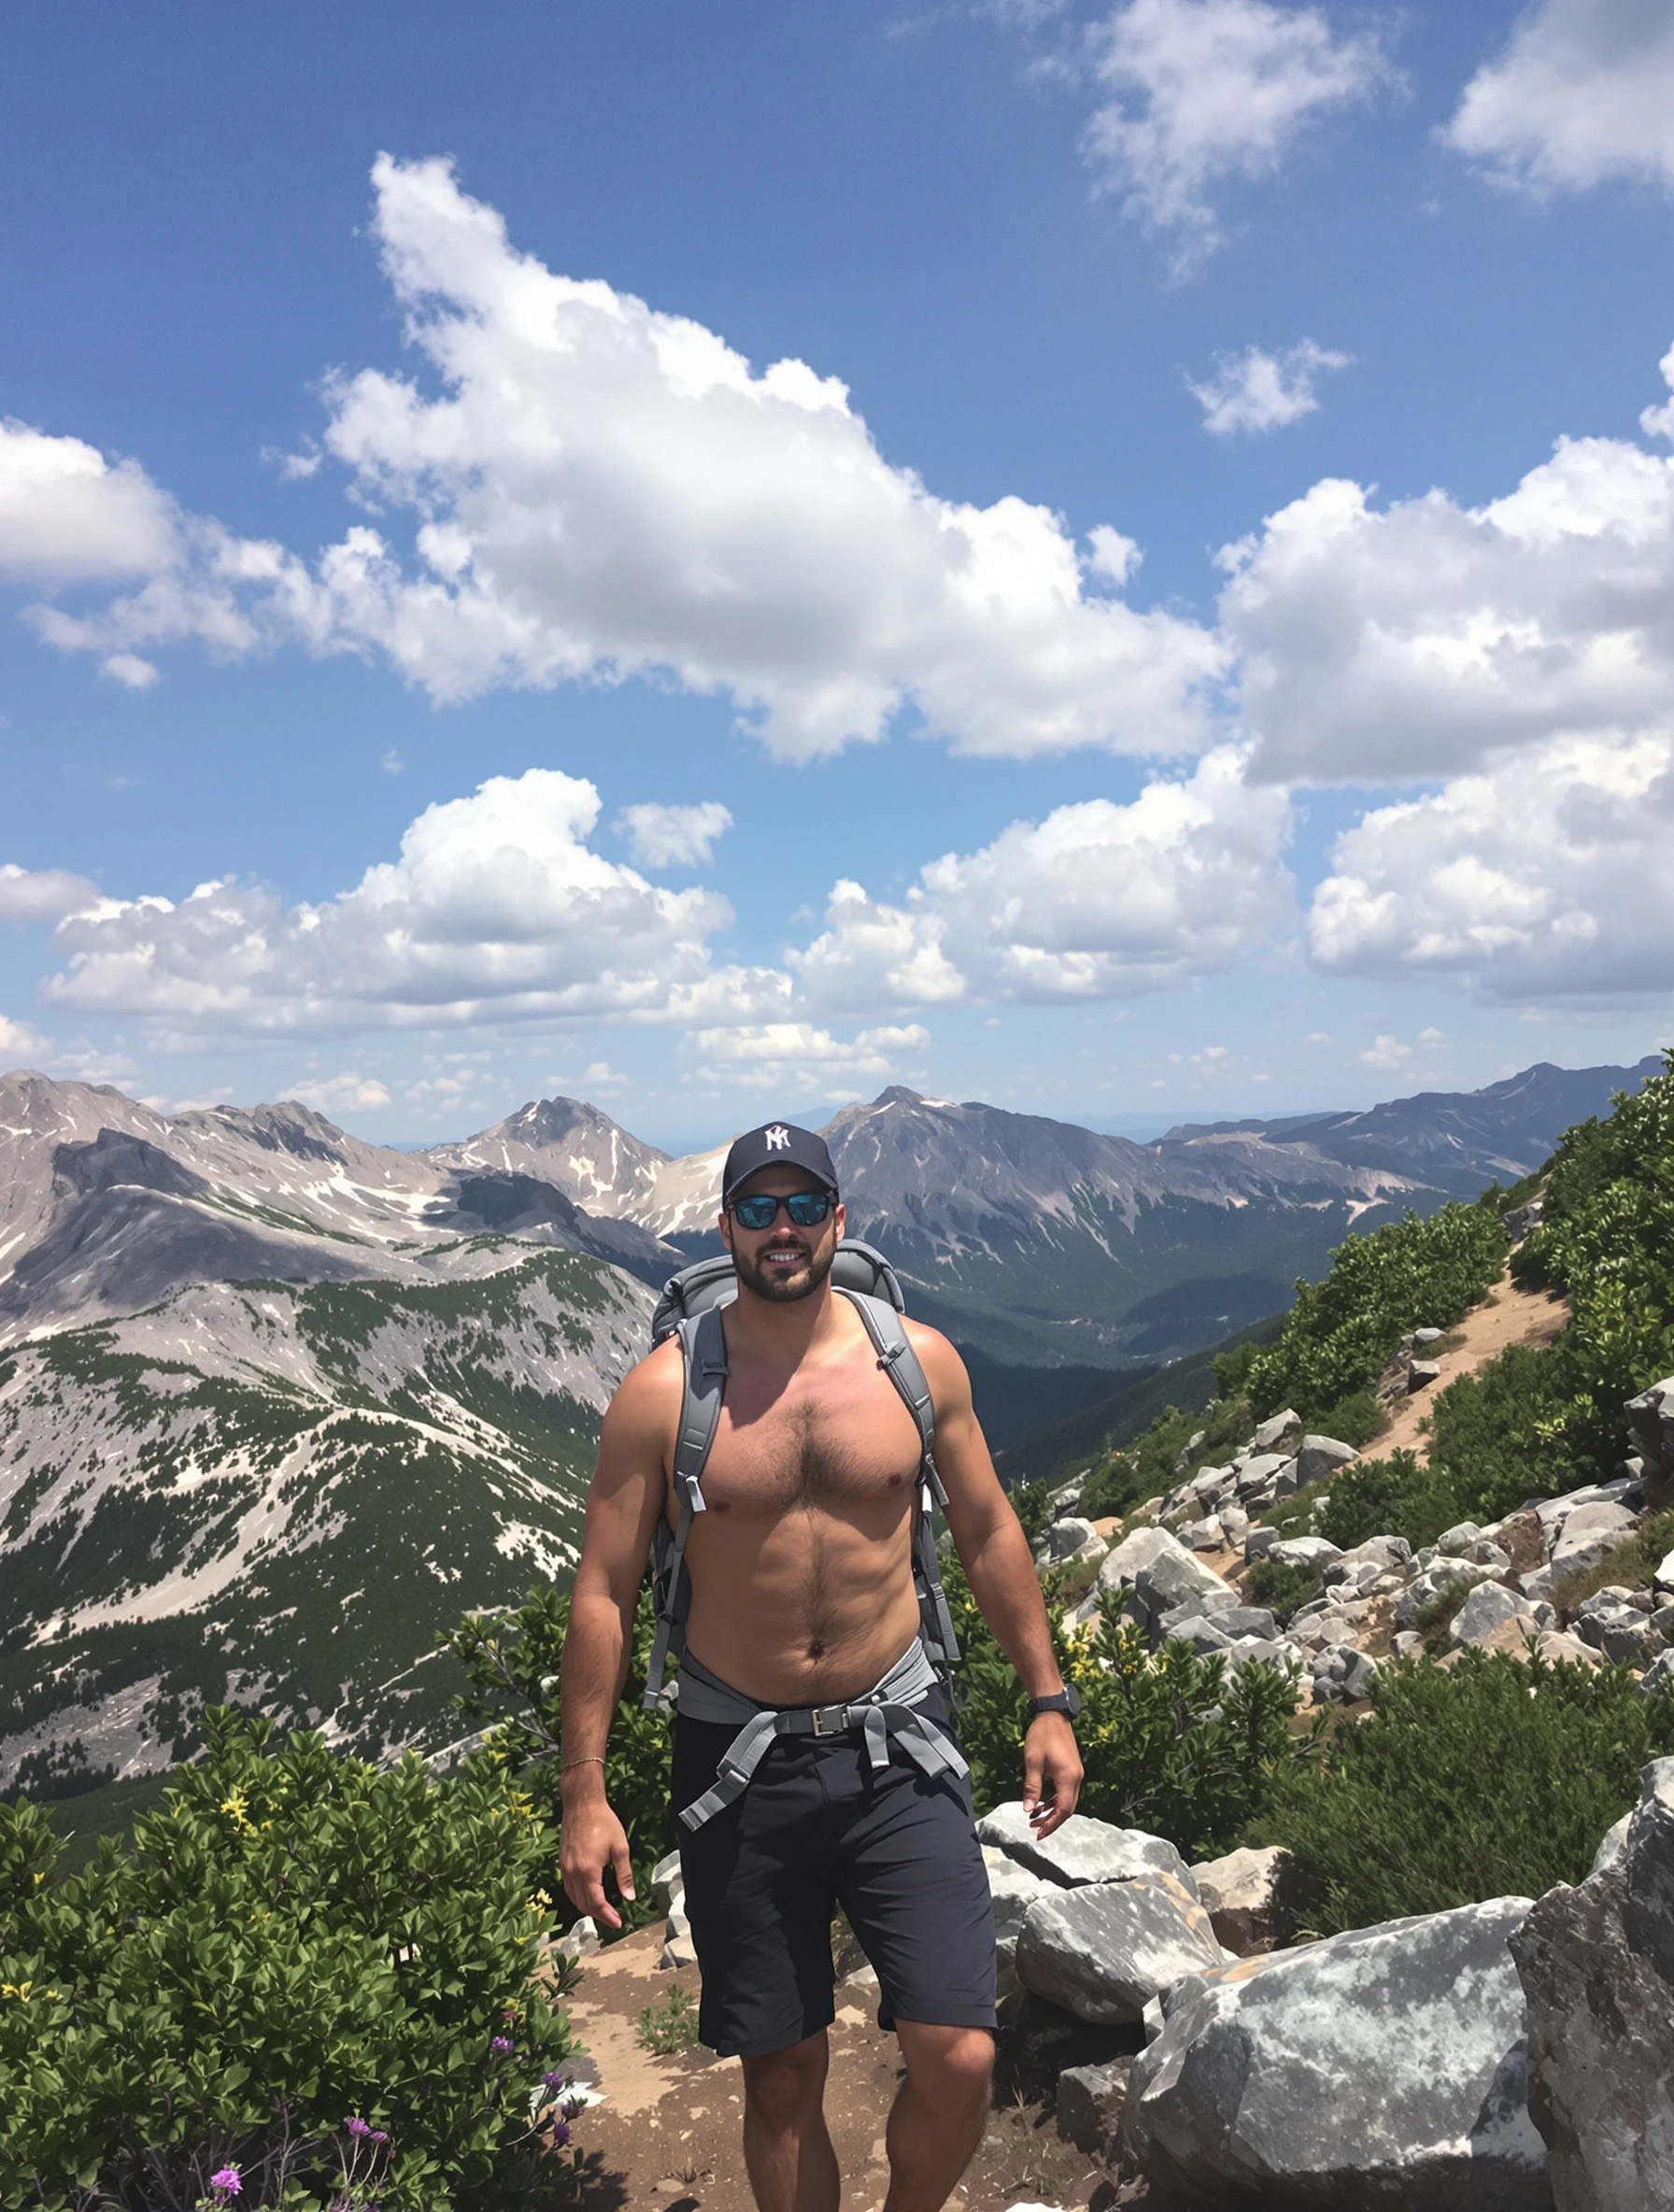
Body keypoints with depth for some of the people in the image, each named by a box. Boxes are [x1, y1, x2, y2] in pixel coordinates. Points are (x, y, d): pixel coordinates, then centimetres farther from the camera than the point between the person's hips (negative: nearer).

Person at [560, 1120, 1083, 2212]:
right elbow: (604, 1592, -5)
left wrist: (1049, 1701, 8)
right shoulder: (663, 1391, -9)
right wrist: (586, 1795, -6)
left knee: (959, 2061, -3)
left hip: (897, 1744, 1)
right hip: (740, 1758, -1)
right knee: (783, 2077, 11)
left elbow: (988, 1531, 8)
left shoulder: (919, 1360, -3)